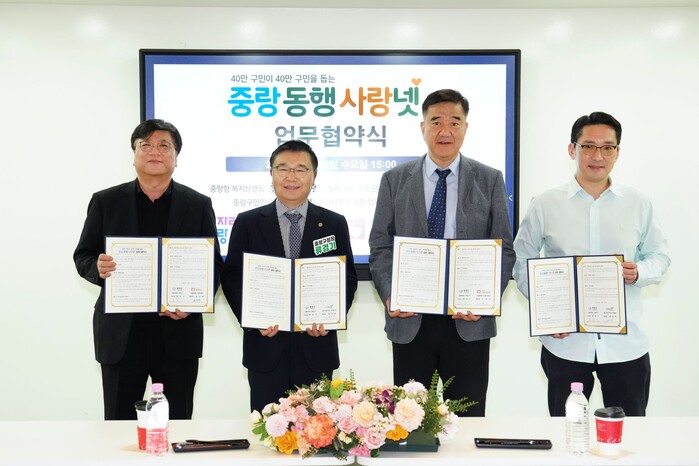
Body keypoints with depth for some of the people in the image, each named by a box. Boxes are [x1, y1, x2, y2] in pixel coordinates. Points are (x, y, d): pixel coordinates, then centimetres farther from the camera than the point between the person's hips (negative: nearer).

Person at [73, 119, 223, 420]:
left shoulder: (198, 205, 4)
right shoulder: (105, 201, 5)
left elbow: (214, 263, 3)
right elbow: (82, 257, 7)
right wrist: (99, 267, -16)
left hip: (178, 332, 0)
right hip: (120, 333, 0)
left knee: (177, 425, 9)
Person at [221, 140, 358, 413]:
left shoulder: (335, 224, 5)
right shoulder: (248, 223, 4)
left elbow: (348, 278, 5)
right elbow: (232, 278, 3)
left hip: (316, 347, 1)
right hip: (266, 347, 0)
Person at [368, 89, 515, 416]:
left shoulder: (490, 180, 4)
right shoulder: (394, 180, 6)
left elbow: (504, 250, 2)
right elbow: (380, 247, 4)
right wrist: (389, 295, -12)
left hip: (469, 321, 0)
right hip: (410, 320, 1)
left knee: (468, 418, 8)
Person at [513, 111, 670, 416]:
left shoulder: (638, 204, 4)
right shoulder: (545, 205, 0)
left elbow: (659, 255, 12)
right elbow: (522, 262, 5)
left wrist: (639, 273, -10)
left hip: (626, 344, 1)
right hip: (565, 343, -1)